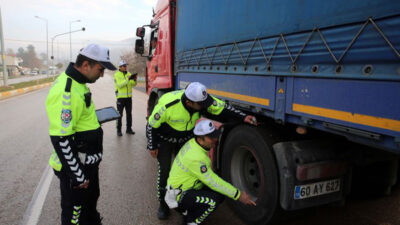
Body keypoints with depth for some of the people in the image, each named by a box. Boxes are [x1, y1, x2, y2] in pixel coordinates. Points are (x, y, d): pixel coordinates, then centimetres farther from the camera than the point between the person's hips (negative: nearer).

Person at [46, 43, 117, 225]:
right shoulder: (65, 92, -26)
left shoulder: (78, 83, 6)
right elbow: (61, 140, -27)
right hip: (75, 168, -9)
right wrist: (78, 175, -20)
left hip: (88, 162, 10)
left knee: (91, 200, 28)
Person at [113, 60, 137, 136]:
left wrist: (134, 80, -17)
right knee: (120, 114, -2)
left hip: (129, 97, 5)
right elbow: (119, 85, -18)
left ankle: (129, 129, 18)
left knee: (129, 113, 9)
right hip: (120, 97, -5)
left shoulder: (129, 74, 10)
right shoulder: (117, 75, -4)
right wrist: (127, 79, -25)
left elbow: (133, 84, 4)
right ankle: (119, 130, 4)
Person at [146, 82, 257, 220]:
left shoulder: (203, 100, -27)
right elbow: (152, 125, -23)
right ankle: (163, 204, 14)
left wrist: (243, 117, -28)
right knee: (164, 170, -6)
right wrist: (152, 147, -13)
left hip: (186, 138, 4)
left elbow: (223, 109, -16)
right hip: (165, 138, -4)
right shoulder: (167, 105, -38)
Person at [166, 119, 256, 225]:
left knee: (220, 193, 2)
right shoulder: (196, 158, -32)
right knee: (214, 199, -28)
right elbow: (213, 182, -28)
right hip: (179, 195, -10)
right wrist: (238, 195, -23)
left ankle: (186, 210, 14)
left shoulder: (193, 143, -5)